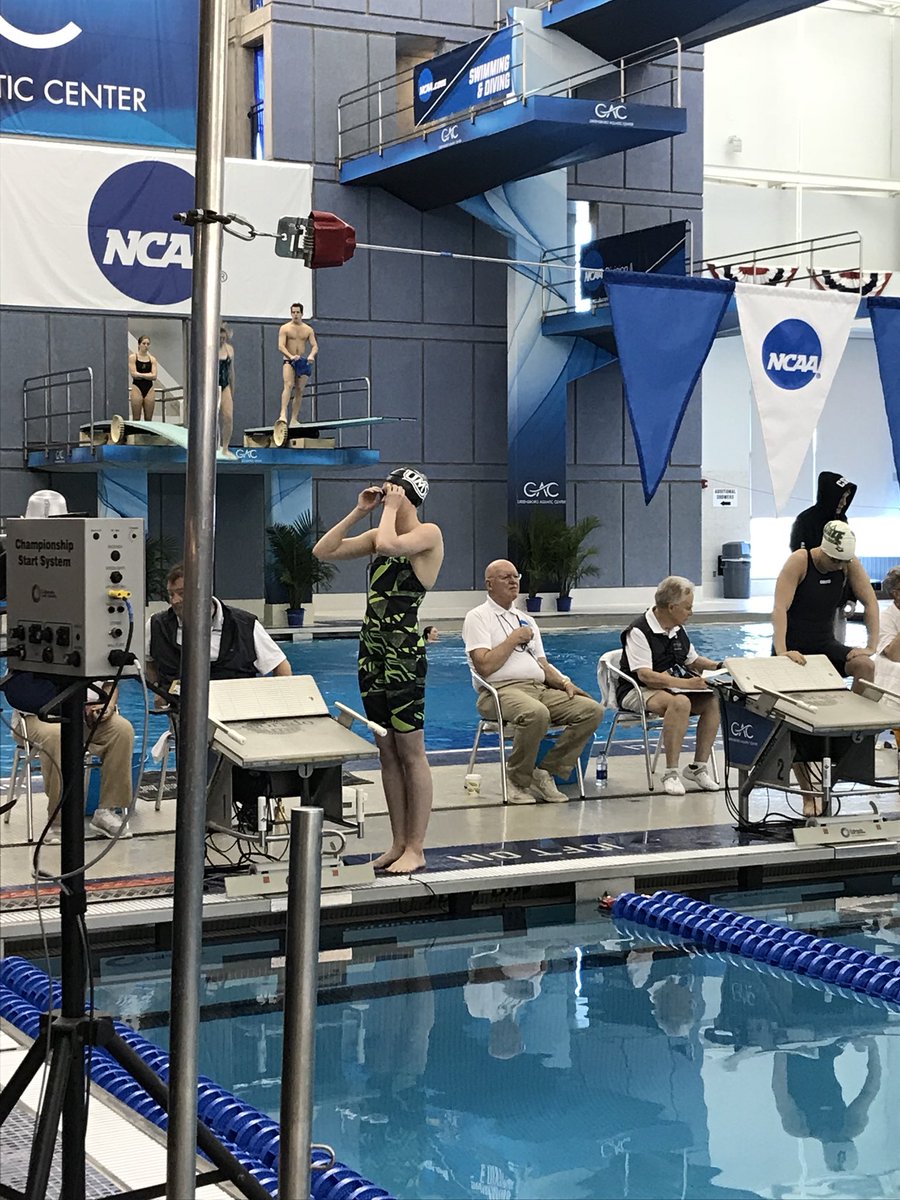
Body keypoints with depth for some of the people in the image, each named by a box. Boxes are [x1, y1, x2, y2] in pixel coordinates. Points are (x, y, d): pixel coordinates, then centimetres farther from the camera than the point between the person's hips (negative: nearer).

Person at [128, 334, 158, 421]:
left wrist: (141, 375, -7)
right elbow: (133, 374, -9)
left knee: (148, 419, 3)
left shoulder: (152, 359, 8)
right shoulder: (133, 357, 1)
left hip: (149, 388, 3)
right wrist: (148, 375, -6)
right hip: (137, 388, -3)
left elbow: (154, 376, -2)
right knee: (136, 419, -3)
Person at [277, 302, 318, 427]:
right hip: (289, 361, -4)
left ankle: (294, 419, 9)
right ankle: (283, 414, -34)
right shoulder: (285, 328, -1)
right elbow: (281, 346, -11)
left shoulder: (308, 329, 8)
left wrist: (311, 355, -20)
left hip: (303, 362, 4)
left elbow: (315, 346, 3)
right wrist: (291, 356, -28)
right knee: (288, 385, -23)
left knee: (300, 390, 3)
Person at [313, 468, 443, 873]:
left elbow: (388, 545, -27)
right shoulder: (379, 534, 15)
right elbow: (323, 551, 12)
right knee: (387, 751, 10)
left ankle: (415, 849, 1)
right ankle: (398, 843, 16)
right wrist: (359, 512, 8)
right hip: (372, 647, 8)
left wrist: (390, 509, -10)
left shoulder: (428, 534, -8)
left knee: (410, 751, -4)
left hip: (404, 650, -8)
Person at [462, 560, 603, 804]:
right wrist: (515, 638, -2)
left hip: (541, 689, 7)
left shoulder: (526, 620, 26)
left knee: (592, 710, -14)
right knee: (536, 713, -40)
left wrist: (564, 682, 3)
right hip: (501, 691, -7)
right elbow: (484, 666, -11)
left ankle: (546, 774, -8)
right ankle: (516, 781, -17)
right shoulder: (478, 617, 3)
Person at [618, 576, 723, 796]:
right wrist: (686, 683, -31)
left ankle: (698, 767, -11)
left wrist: (718, 667, 8)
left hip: (674, 688, 8)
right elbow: (645, 675, -24)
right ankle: (671, 774, -33)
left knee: (713, 700, -15)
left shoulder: (678, 631, 13)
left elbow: (692, 661, 27)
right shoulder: (639, 631, -15)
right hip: (638, 692, -8)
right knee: (680, 702, -37)